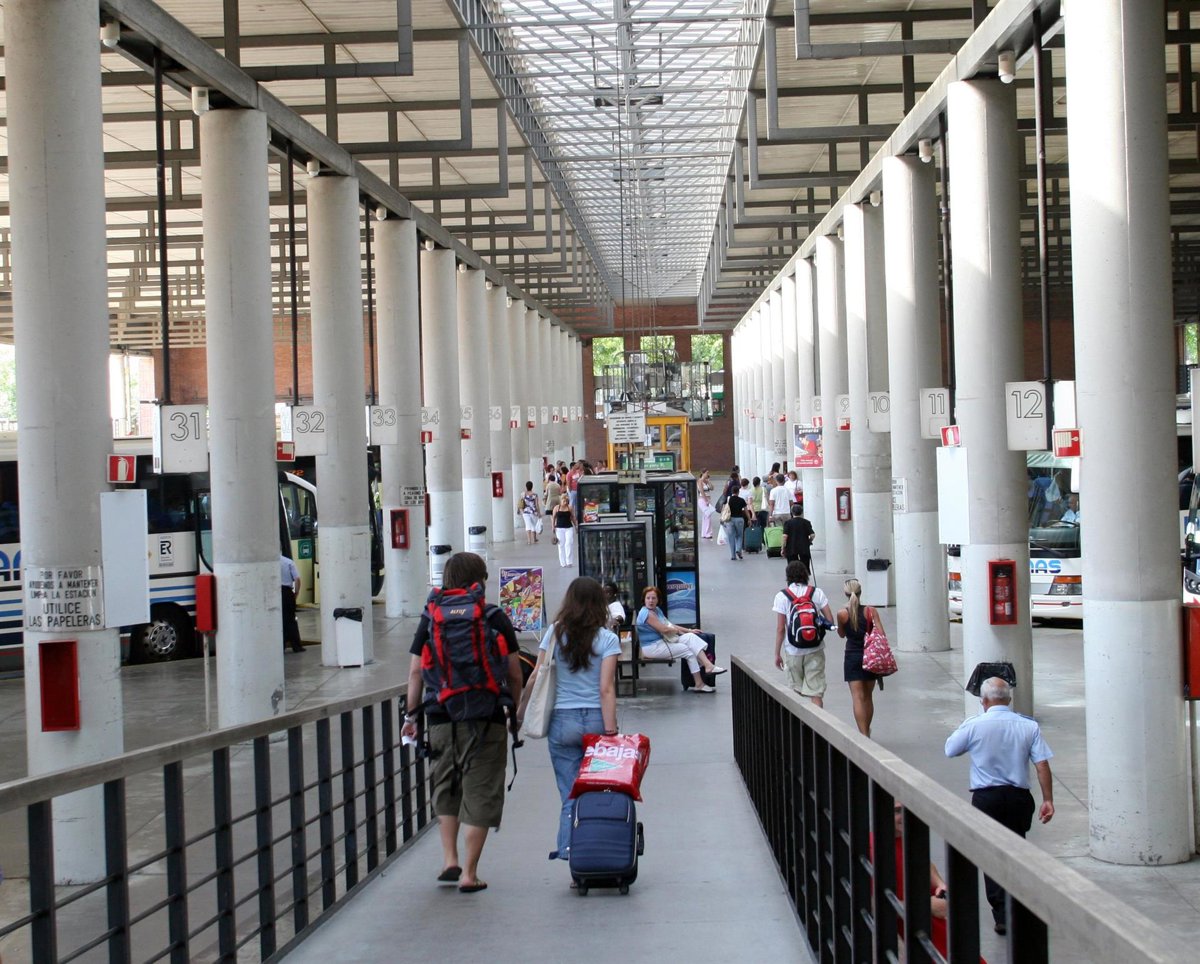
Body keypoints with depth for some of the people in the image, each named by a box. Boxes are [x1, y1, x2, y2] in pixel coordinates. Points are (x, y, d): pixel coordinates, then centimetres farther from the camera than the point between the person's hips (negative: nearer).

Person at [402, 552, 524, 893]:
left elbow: (416, 671, 5)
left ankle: (449, 860, 14)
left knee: (445, 791, 20)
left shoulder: (431, 616, 6)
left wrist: (411, 715, 12)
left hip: (441, 718, 2)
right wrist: (514, 711, 14)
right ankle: (469, 873, 2)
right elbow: (514, 673, 2)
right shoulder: (495, 618, 1)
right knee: (479, 795, 3)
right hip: (486, 719, -2)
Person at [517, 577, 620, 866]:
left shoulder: (555, 633, 3)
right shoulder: (607, 639, -3)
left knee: (570, 795, 4)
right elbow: (606, 689, -8)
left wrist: (521, 710, 13)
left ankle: (570, 850, -7)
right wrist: (610, 731, -8)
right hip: (596, 719, -1)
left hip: (563, 721, 1)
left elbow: (536, 676, 2)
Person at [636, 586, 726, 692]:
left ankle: (708, 665, -16)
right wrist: (678, 630, -3)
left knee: (690, 637, -5)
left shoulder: (657, 610, 14)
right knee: (688, 650, -13)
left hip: (663, 641, 10)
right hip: (652, 648, -10)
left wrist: (688, 630, 11)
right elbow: (664, 629, -22)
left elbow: (669, 624, 19)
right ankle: (699, 684, -9)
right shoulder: (646, 613, -19)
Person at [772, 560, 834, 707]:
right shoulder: (817, 592, -3)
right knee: (816, 692, 0)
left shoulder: (781, 596, -6)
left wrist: (777, 654, 0)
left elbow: (780, 629, -7)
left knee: (796, 691, 18)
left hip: (792, 650, 0)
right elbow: (830, 620, -3)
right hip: (815, 650, 0)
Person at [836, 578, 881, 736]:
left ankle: (863, 734, -16)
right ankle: (867, 731, 28)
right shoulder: (870, 611, -6)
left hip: (852, 657, -2)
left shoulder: (842, 614, -8)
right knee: (868, 696, 16)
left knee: (858, 697, -5)